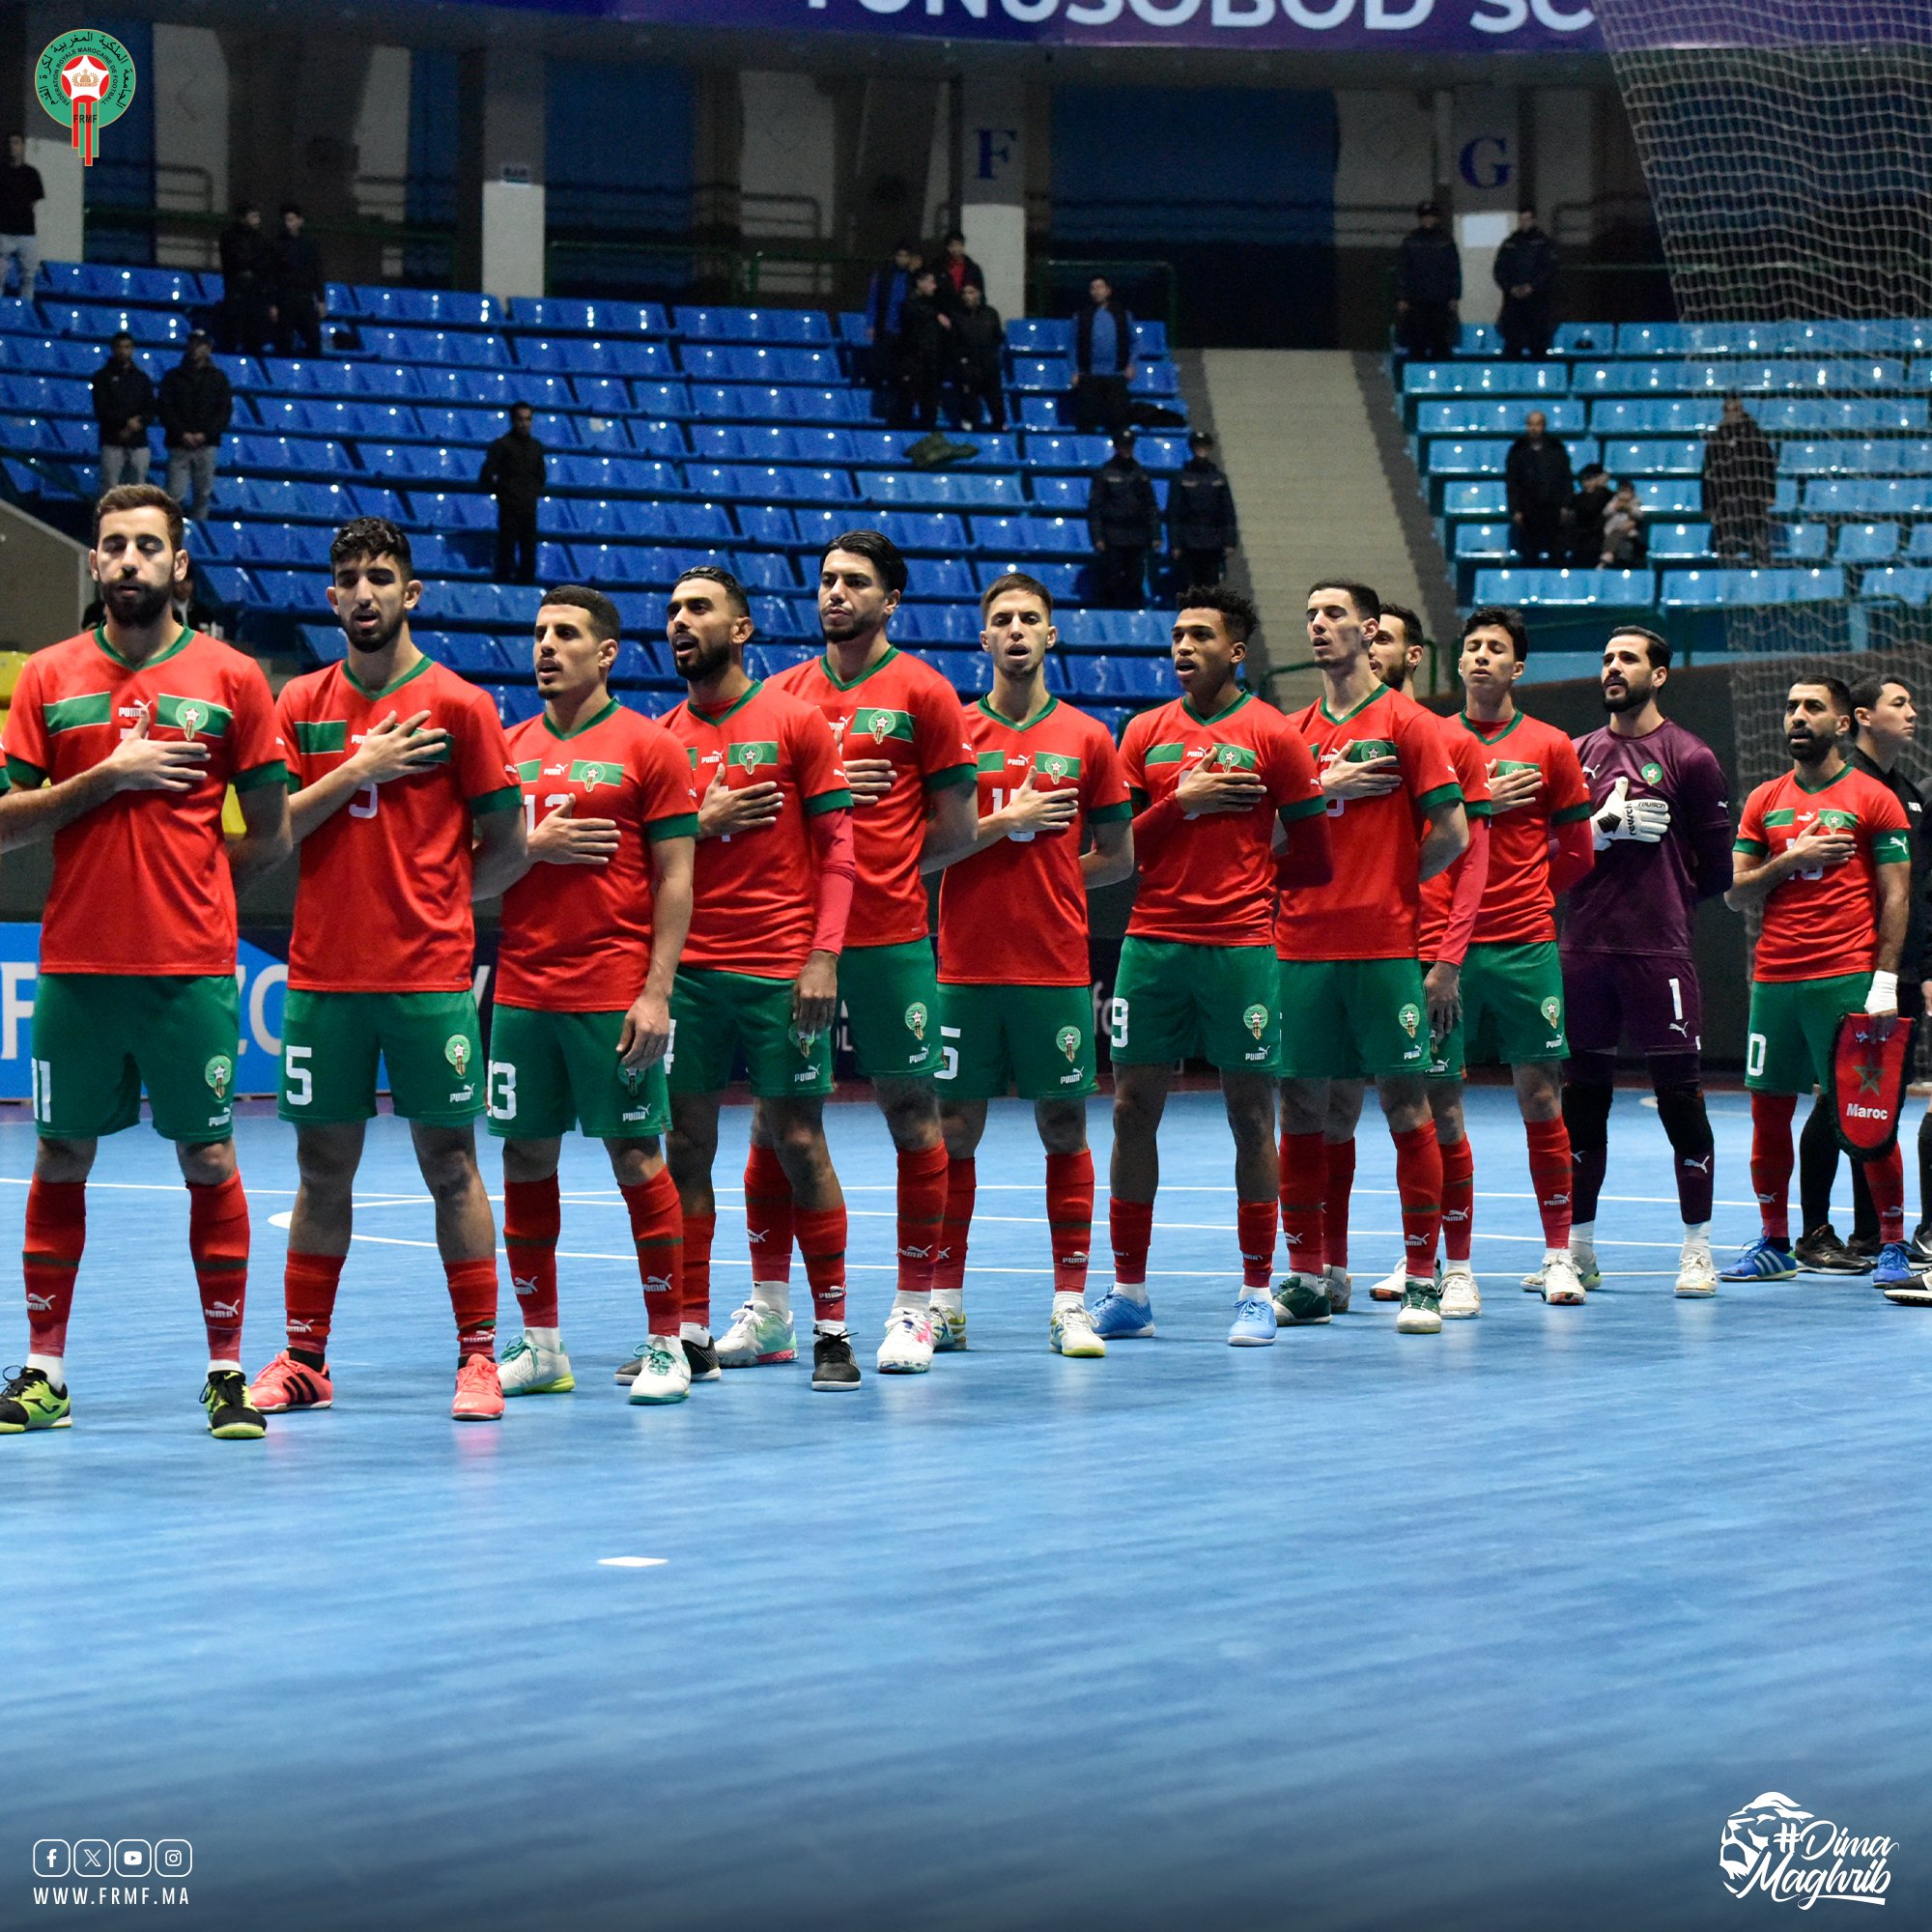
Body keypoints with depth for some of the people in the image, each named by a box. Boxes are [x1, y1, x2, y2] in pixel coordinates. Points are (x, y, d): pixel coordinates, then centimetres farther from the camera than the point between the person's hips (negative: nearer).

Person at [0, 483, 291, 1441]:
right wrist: (106, 779, -9)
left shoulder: (231, 678, 2)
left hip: (192, 967, -2)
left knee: (209, 1161, 1)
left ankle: (227, 1372, 8)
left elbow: (270, 836, 6)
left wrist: (189, 879, 1)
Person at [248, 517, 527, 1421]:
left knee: (449, 1162, 0)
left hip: (429, 978, -3)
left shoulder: (459, 705, -1)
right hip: (322, 975, 3)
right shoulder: (301, 705, 9)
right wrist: (358, 770, -9)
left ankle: (478, 1355, 6)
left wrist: (432, 903, 6)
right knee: (323, 1169, 7)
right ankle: (304, 1359, 14)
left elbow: (507, 846, 3)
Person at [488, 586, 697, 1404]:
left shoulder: (648, 747, -1)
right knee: (526, 1160, 6)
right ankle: (540, 1344, 15)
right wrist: (532, 846, -6)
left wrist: (656, 992, -12)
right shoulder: (507, 748, 12)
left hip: (615, 994, -5)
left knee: (637, 1159, -3)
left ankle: (667, 1345, 3)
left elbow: (674, 880, -5)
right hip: (522, 992, 5)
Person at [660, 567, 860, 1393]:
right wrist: (700, 822, -6)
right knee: (686, 1142, 2)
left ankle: (832, 1331, 6)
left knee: (796, 1140, -1)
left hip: (782, 970, -4)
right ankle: (691, 1333, 7)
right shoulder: (662, 736, 10)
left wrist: (824, 957, -12)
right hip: (690, 968, 4)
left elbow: (837, 849, -3)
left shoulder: (796, 722, 0)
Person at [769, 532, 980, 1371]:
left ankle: (917, 1305, 9)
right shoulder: (784, 692, 11)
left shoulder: (923, 694, 0)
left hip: (891, 938, -4)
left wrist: (881, 871, -2)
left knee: (910, 1110, 1)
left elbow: (955, 830, 0)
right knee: (773, 1115, 4)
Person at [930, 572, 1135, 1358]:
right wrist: (1010, 822, -9)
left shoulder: (1087, 739, 6)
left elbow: (1117, 857, 11)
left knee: (1064, 1126, 2)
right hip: (966, 964, 0)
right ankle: (943, 1300, 10)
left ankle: (1070, 1305, 7)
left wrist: (1046, 876, 2)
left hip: (1058, 965, 1)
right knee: (954, 1129, 2)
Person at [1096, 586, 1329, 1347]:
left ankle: (1258, 1294, 8)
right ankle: (1128, 1292, 11)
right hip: (1153, 942, 3)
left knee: (1251, 1114, 1)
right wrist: (1180, 804, -7)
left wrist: (1246, 879, 5)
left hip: (1241, 947, -3)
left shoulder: (1272, 734, 0)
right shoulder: (1145, 733, 10)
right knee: (1133, 1107, 3)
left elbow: (1313, 856, 2)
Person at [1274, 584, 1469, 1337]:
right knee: (1301, 1106, 5)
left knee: (1405, 1105, -2)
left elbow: (1451, 832, -4)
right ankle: (1306, 1278, 12)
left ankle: (1422, 1280, 2)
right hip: (1301, 946, 5)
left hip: (1384, 946, -4)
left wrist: (1394, 883, 4)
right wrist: (1322, 790, -5)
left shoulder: (1406, 723, -1)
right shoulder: (1292, 732, 13)